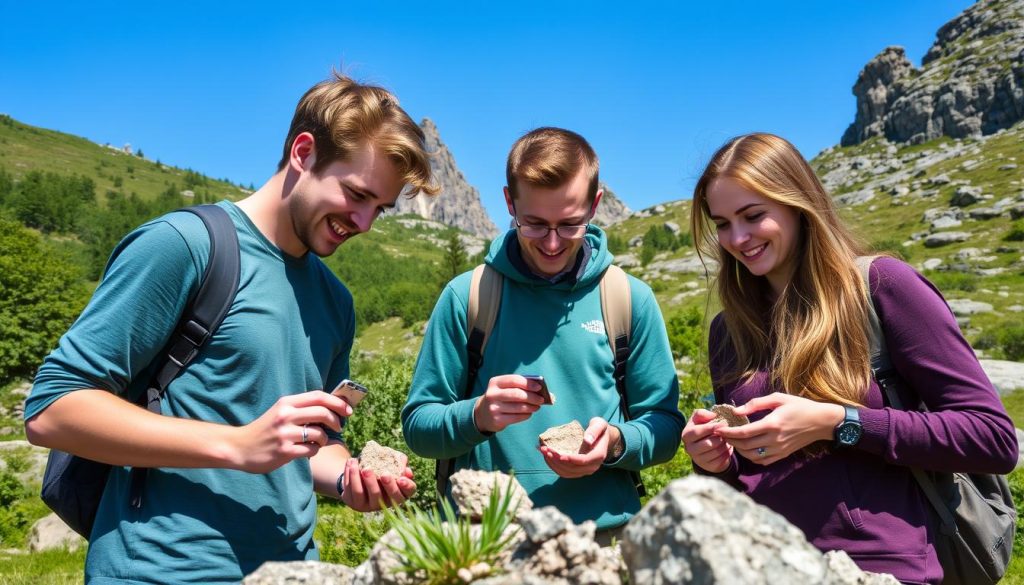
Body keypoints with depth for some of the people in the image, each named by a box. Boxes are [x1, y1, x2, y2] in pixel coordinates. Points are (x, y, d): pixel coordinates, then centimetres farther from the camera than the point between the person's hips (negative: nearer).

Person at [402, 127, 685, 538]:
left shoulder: (632, 299, 3)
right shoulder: (465, 297, 0)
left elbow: (665, 426, 9)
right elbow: (417, 426, 4)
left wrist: (615, 443, -11)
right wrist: (477, 415, -15)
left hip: (603, 528, 1)